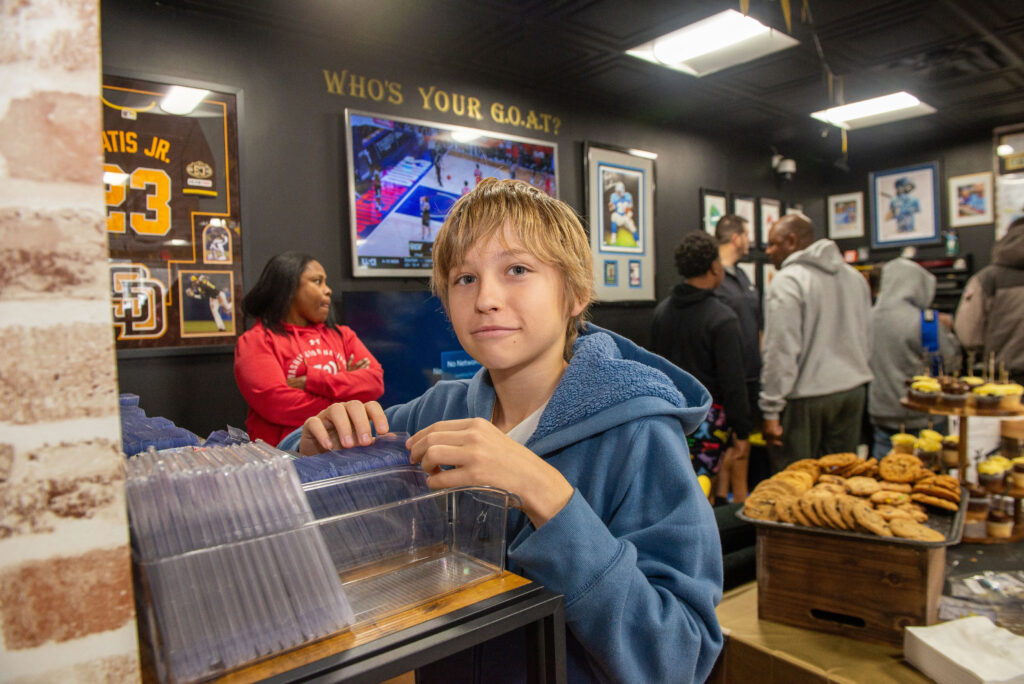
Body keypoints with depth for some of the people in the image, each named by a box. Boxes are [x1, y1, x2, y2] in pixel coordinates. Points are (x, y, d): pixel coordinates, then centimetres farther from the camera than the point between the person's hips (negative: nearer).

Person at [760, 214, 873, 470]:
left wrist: (771, 411, -14)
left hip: (806, 398, -7)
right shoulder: (855, 277, 13)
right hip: (854, 391, 8)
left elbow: (781, 351, -17)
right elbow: (866, 339, 19)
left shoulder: (787, 281, -12)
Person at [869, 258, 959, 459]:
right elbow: (948, 360, -4)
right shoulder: (926, 321, -15)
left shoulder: (869, 318, -1)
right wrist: (946, 331, 11)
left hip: (880, 414, 5)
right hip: (918, 418, -4)